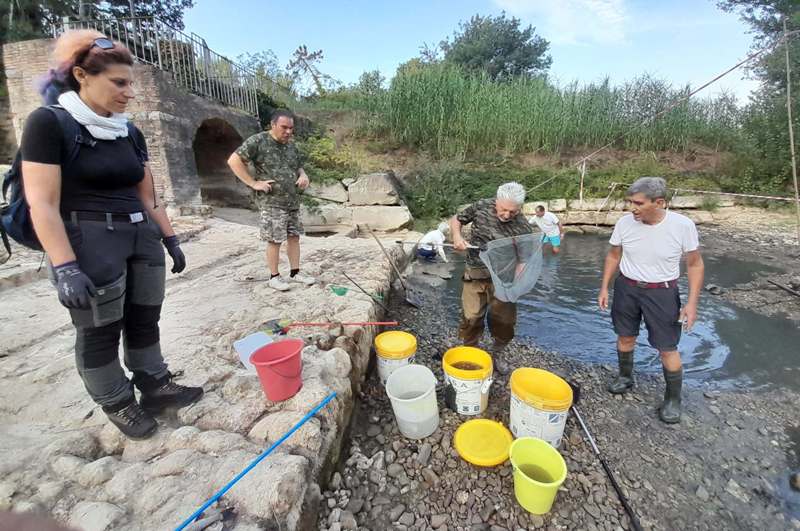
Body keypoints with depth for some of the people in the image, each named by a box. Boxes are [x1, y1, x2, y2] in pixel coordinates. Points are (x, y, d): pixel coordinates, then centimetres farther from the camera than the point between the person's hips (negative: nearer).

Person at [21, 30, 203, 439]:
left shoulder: (130, 133, 11)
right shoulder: (49, 123, -7)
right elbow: (42, 205, -13)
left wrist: (170, 239, 13)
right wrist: (65, 268, -21)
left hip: (142, 238, 6)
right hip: (89, 242, -6)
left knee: (145, 321, 14)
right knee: (99, 333, 7)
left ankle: (155, 387, 30)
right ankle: (117, 405, 25)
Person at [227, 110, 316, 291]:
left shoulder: (291, 145, 12)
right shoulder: (257, 141, -8)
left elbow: (299, 166, 24)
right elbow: (234, 160, -11)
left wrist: (303, 176, 1)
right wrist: (253, 183, -14)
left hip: (293, 201, 6)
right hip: (271, 203, -6)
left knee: (294, 237, 9)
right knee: (275, 240, -1)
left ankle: (295, 272, 21)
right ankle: (274, 277, 13)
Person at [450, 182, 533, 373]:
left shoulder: (524, 228, -11)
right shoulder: (481, 207, -8)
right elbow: (456, 219, 7)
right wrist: (457, 236, -13)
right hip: (476, 274, 0)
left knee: (505, 321, 6)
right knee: (471, 318, -1)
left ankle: (496, 354, 35)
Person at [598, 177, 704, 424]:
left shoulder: (683, 225, -17)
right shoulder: (625, 222, -11)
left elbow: (695, 264, -6)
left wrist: (692, 303, -10)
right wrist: (604, 288, 3)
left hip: (662, 293, -2)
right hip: (626, 288, 3)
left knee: (667, 348, 5)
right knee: (625, 337, 15)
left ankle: (673, 398, 27)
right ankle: (625, 376, 40)